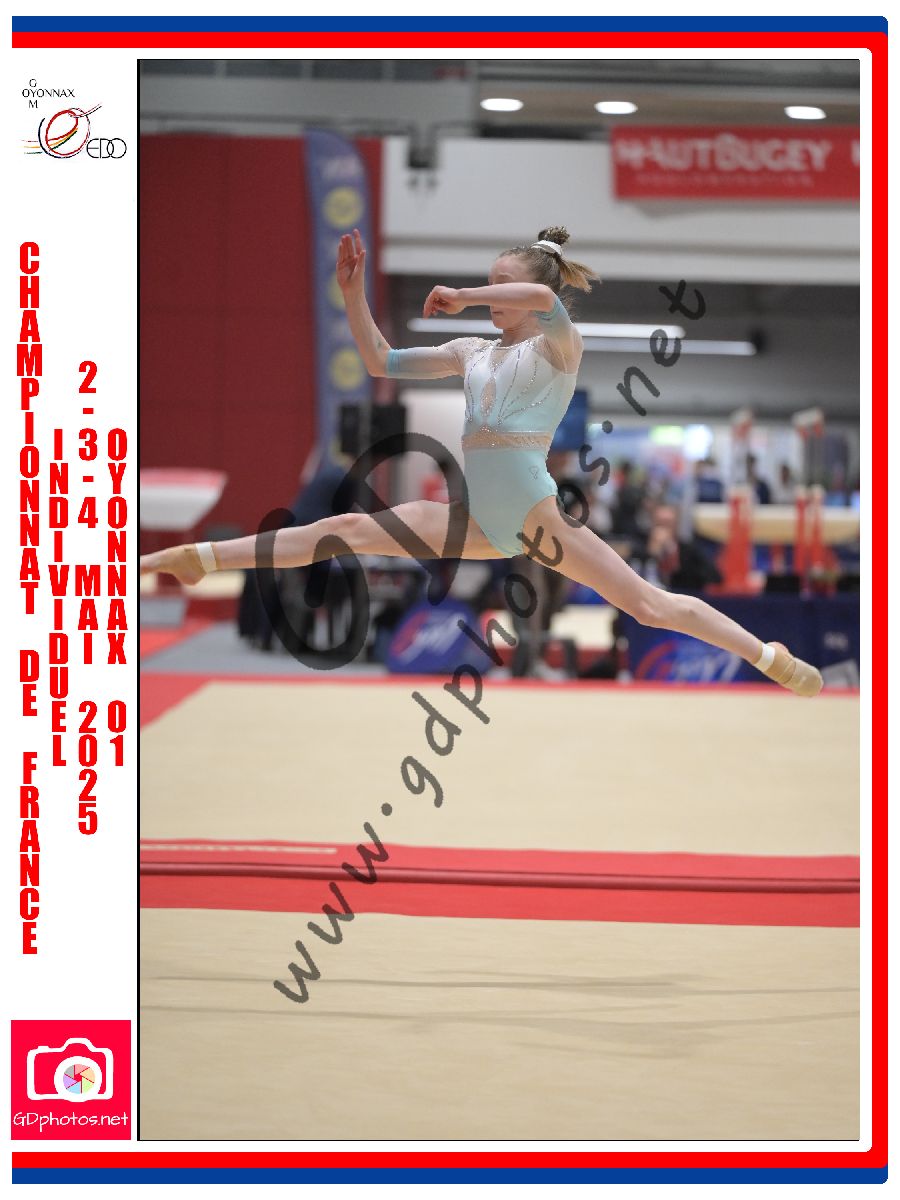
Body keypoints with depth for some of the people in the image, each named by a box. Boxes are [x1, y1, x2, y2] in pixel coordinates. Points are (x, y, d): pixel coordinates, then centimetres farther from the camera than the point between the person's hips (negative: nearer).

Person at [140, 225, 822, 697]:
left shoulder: (560, 348, -2)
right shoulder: (473, 354, 17)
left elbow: (543, 298, -27)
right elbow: (382, 364, 20)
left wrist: (460, 298, -15)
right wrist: (353, 293, 10)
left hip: (538, 516, -6)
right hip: (481, 521, 6)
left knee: (648, 604, -10)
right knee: (347, 530, -2)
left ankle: (771, 657, -2)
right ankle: (200, 557, -4)